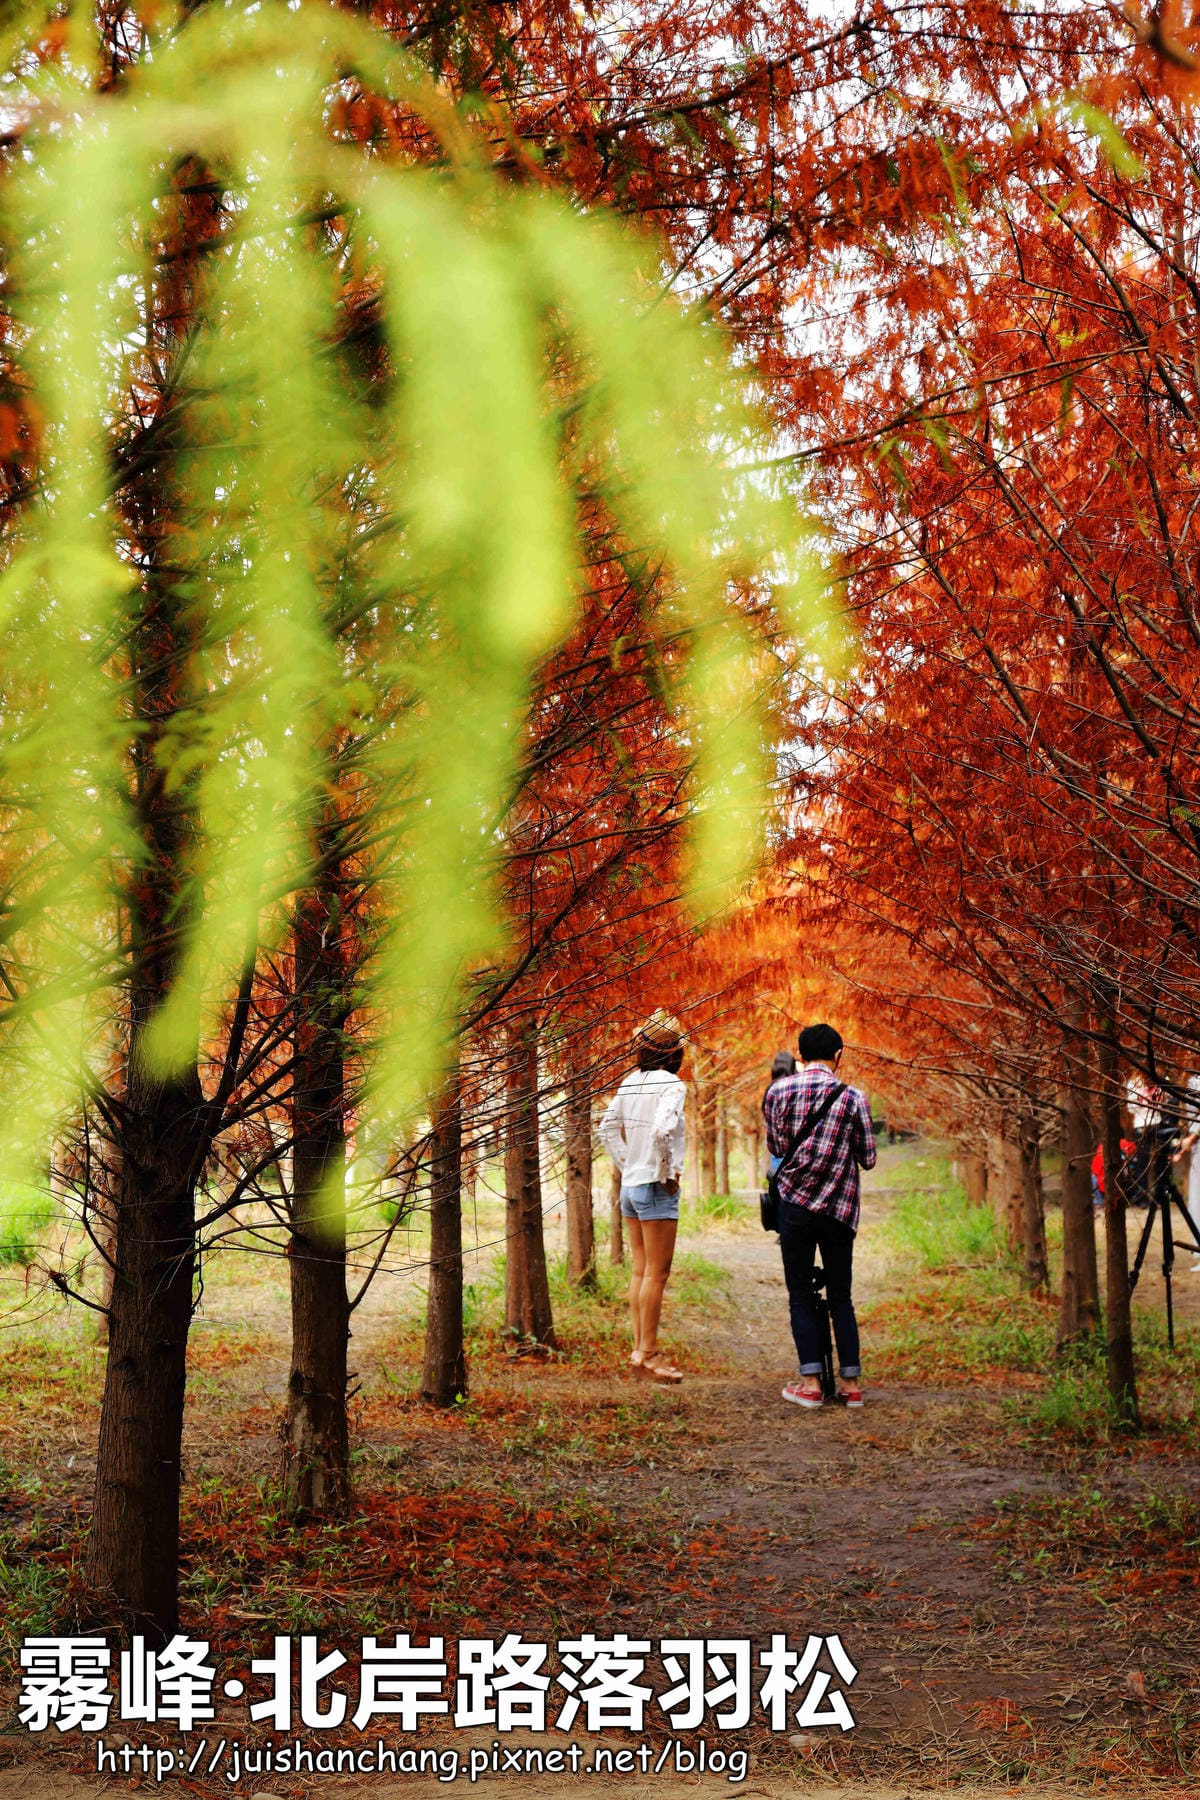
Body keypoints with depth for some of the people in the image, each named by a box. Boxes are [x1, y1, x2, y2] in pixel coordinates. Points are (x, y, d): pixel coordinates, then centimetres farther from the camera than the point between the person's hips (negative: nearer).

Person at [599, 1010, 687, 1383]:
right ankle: (648, 1353, 3)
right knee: (656, 1273, -1)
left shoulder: (629, 1082, 7)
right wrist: (669, 1172, -16)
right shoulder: (671, 1084, -15)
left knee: (640, 1271, 14)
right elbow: (661, 1130, -28)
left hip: (630, 1185, 8)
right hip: (656, 1187, -8)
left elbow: (608, 1129, 12)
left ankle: (639, 1348, 19)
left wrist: (627, 1165, 14)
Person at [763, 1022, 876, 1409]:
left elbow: (775, 1147, 5)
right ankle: (851, 1383, 11)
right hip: (839, 1209, 0)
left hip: (794, 1205, 0)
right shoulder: (853, 1097, -4)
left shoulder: (778, 1092, -1)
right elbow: (868, 1159, 1)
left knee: (801, 1296, 6)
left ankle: (811, 1382, 2)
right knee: (840, 1296, 11)